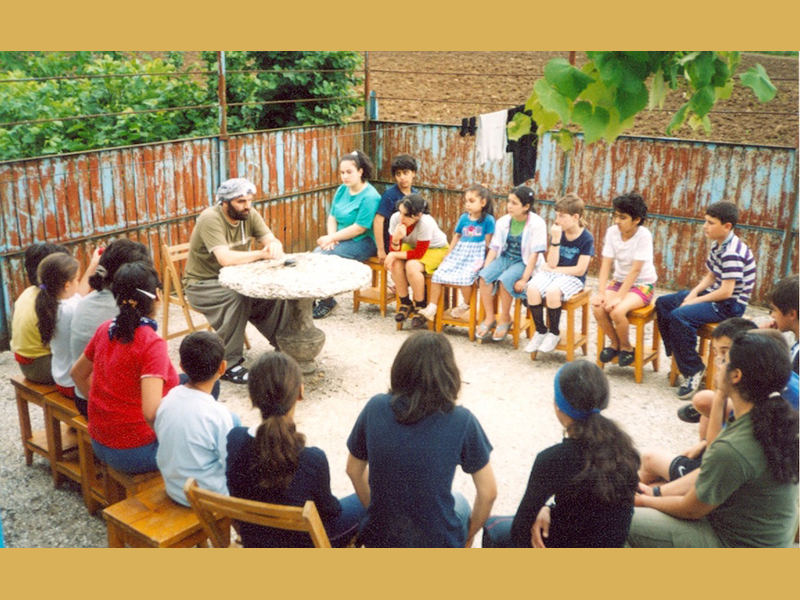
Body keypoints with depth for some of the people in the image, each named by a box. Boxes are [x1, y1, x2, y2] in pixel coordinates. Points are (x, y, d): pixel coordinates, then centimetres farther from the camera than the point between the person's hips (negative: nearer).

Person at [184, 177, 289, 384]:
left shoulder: (249, 215, -3)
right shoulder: (210, 219, -23)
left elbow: (272, 241, -11)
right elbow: (225, 258, -36)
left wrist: (275, 247, -36)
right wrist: (262, 253, -36)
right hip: (202, 284, -6)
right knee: (236, 298, -34)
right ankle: (228, 364, -22)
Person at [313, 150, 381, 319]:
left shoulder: (370, 197, -16)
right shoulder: (342, 190, 9)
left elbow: (359, 228, -19)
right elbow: (332, 216, 12)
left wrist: (331, 238, -15)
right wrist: (331, 237, -8)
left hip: (363, 243, -7)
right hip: (342, 240, 7)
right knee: (316, 254, -18)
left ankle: (327, 302, -7)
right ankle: (312, 299, -10)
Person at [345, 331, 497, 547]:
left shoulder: (375, 408, -12)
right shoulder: (461, 421, -19)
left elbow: (354, 470, 3)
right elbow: (488, 493, -9)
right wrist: (469, 536, 9)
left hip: (379, 539, 2)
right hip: (437, 546, -2)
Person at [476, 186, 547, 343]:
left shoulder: (537, 224, -11)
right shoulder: (503, 221, 3)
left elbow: (535, 254, -14)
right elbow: (494, 247, 4)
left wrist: (524, 279, -20)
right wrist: (485, 268, -10)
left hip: (524, 262, -5)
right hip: (505, 258, 5)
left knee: (505, 279, -33)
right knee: (484, 276, -24)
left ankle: (505, 318, -9)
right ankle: (489, 318, -9)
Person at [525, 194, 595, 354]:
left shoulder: (587, 238, -9)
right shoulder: (558, 232, 3)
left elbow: (580, 270, -13)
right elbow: (552, 263, -5)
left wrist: (553, 269, -9)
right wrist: (556, 239, -16)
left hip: (573, 278, -4)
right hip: (553, 273, 4)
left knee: (552, 291, -35)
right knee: (532, 288, -27)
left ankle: (554, 333, -10)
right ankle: (541, 331, -8)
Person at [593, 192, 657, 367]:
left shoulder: (643, 235, -19)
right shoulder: (612, 232, -7)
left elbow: (635, 270, -23)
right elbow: (606, 265, -9)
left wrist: (618, 297, -27)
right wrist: (601, 293, -21)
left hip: (643, 283, -5)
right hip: (619, 280, 5)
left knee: (617, 311, -30)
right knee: (598, 307, -23)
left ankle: (626, 346, 0)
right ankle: (615, 343, 5)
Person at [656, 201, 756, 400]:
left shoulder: (733, 253, -23)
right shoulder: (717, 245, 7)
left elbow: (726, 292, -26)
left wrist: (696, 300, -17)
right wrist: (693, 293, -3)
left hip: (729, 305, -11)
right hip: (714, 295, 11)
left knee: (679, 316, -29)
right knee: (663, 303, 8)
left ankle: (693, 370, -14)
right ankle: (678, 356, 12)